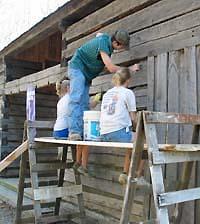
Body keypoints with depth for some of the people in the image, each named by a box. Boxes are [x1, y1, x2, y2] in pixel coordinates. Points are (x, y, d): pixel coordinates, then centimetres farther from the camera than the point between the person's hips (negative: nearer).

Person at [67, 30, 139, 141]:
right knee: (76, 99, -21)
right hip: (77, 67, -9)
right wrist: (130, 69, -16)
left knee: (84, 104, 0)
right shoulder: (102, 42, -26)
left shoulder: (108, 41, 0)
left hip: (87, 73, 9)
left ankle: (82, 133, -3)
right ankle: (74, 132, -28)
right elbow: (111, 68, -28)